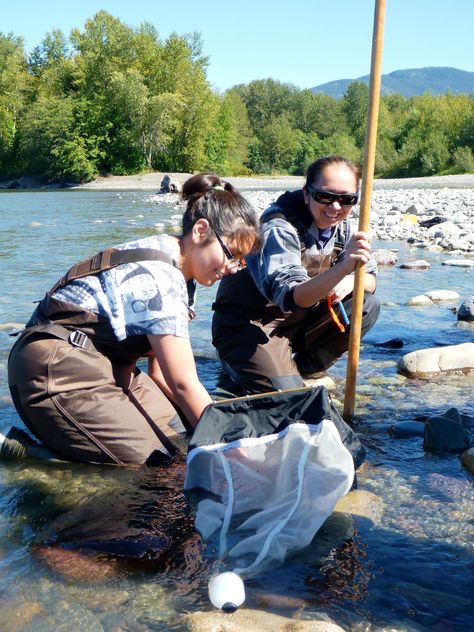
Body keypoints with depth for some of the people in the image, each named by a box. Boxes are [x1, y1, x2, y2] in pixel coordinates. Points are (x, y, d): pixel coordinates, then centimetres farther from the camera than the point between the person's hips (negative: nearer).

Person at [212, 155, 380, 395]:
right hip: (247, 325, -7)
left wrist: (351, 280, -19)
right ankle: (238, 373, 4)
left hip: (297, 320, 8)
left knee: (367, 306, -9)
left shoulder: (341, 227, -1)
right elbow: (291, 297, -39)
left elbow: (370, 280, 7)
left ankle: (301, 368, 2)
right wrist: (343, 268, -55)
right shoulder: (278, 228, -25)